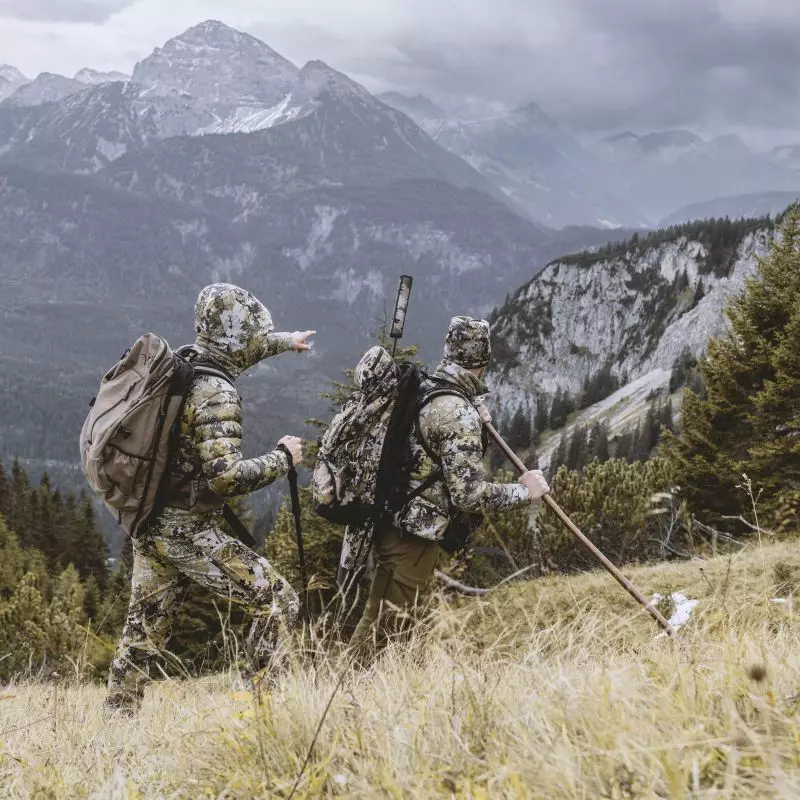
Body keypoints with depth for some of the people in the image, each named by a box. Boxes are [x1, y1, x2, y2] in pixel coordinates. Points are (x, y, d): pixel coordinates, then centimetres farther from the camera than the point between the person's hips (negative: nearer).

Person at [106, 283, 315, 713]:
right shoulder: (216, 394, -20)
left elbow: (232, 351, 28)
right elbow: (226, 477, -25)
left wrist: (285, 341, 39)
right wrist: (282, 458, -11)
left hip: (149, 525, 8)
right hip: (191, 532, -8)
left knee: (143, 630, 15)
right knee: (278, 602, -1)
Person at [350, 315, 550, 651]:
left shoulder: (423, 390, 7)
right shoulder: (458, 412, -21)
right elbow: (469, 494, -24)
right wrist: (523, 491, -11)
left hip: (394, 523, 10)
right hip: (413, 535, -10)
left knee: (385, 620, 20)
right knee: (384, 625, -2)